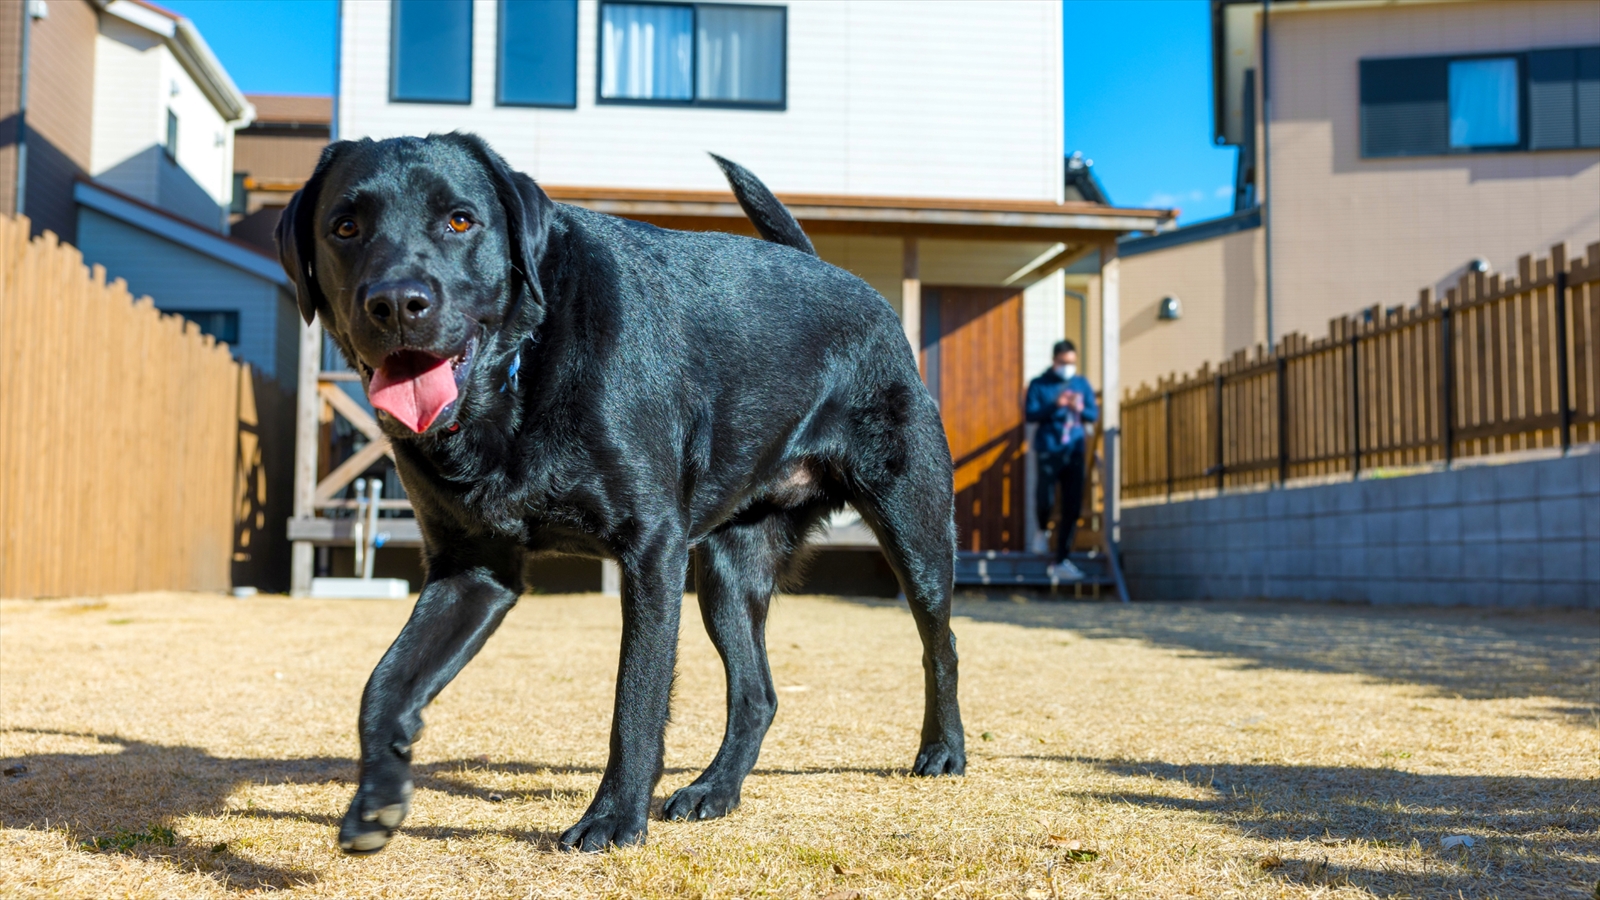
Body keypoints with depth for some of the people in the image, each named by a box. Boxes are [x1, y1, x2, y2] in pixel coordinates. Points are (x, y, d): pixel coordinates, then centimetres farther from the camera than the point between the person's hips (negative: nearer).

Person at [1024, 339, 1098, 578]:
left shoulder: (1082, 384, 11)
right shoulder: (1039, 384, 2)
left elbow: (1094, 413, 9)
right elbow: (1031, 414, -8)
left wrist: (1080, 409, -13)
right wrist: (1055, 405, -22)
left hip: (1075, 452, 3)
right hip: (1049, 451, -3)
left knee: (1072, 508, 1)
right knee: (1045, 499, -8)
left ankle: (1062, 561, 10)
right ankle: (1043, 530, 29)